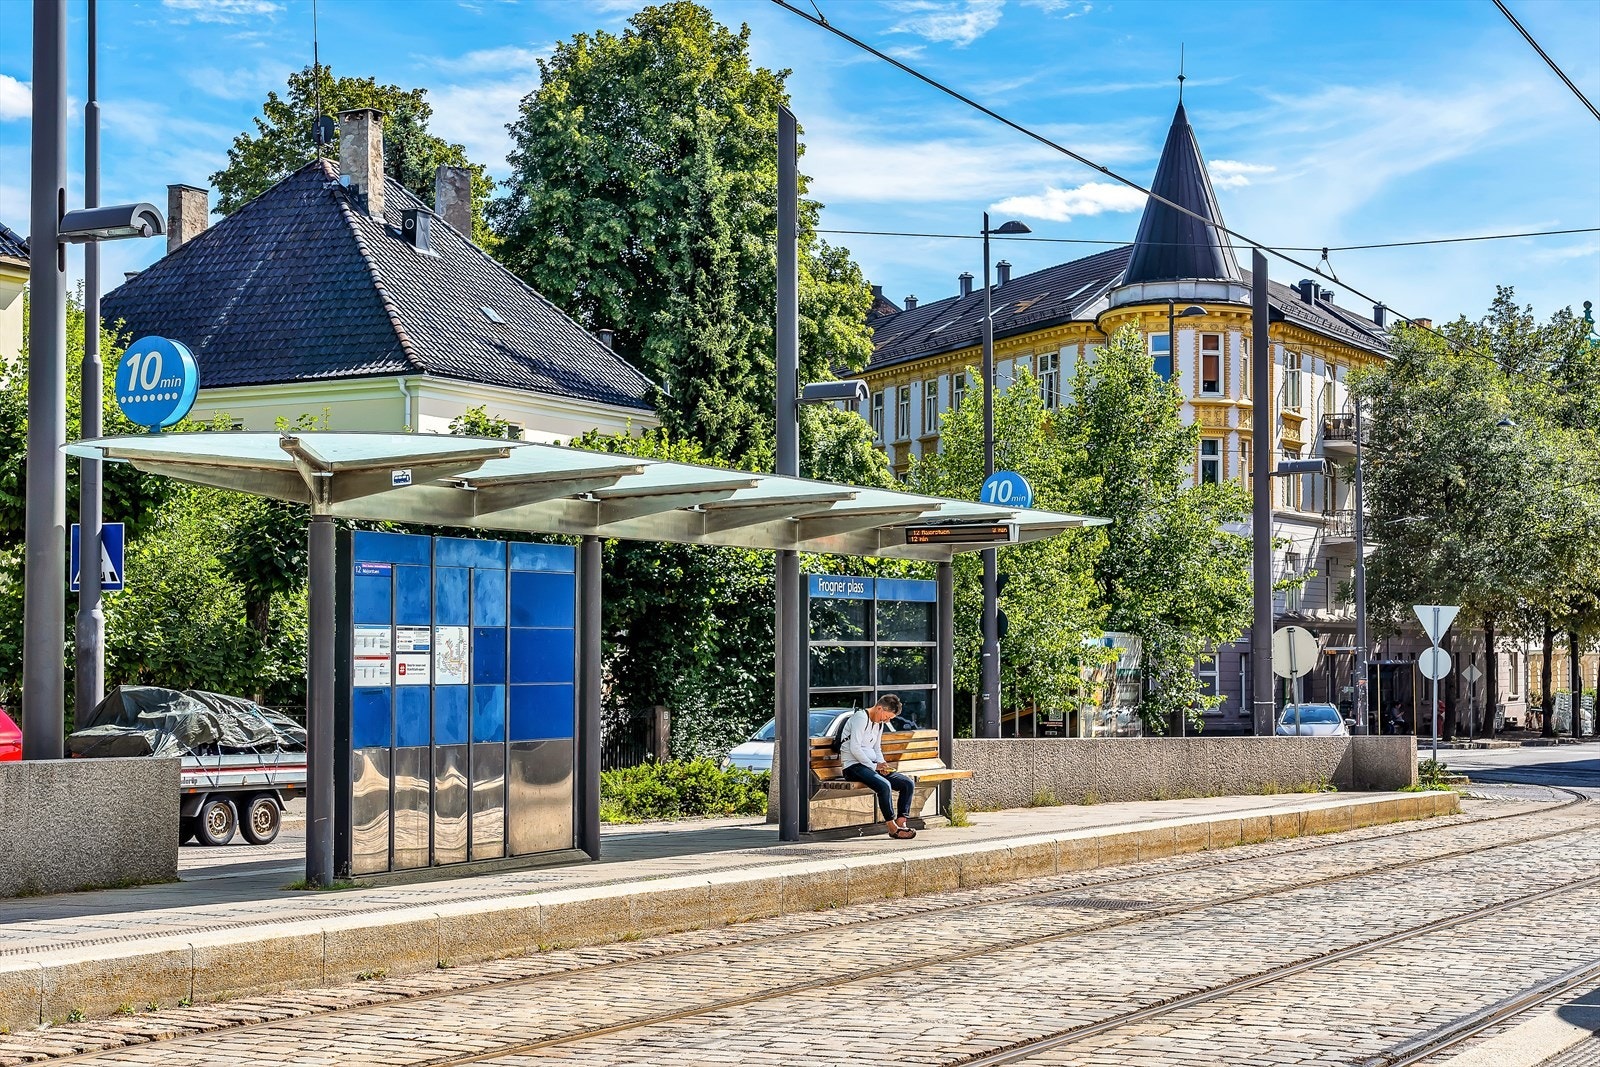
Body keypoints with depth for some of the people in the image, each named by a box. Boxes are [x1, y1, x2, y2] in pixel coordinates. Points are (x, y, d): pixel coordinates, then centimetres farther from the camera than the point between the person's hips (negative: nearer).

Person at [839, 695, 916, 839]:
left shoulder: (879, 724, 17)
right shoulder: (861, 718, -13)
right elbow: (854, 748, -19)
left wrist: (882, 765, 2)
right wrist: (874, 766, -18)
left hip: (871, 765, 9)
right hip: (853, 766, -9)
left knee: (908, 784, -6)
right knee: (884, 785, -34)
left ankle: (900, 823, -8)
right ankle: (892, 827, -22)